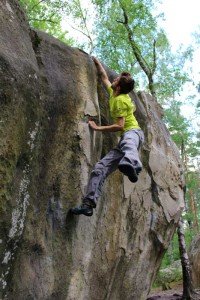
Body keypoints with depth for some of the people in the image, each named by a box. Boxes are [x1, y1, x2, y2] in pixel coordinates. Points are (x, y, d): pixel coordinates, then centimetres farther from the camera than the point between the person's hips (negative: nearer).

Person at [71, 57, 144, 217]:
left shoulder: (120, 100, -9)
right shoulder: (113, 93, 18)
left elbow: (120, 126, -16)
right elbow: (104, 77, 38)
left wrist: (98, 128, -8)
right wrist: (97, 62, 46)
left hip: (134, 132, -8)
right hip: (124, 140, 8)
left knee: (127, 141, -47)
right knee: (100, 168, -7)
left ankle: (132, 165, -82)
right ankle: (88, 204, -14)